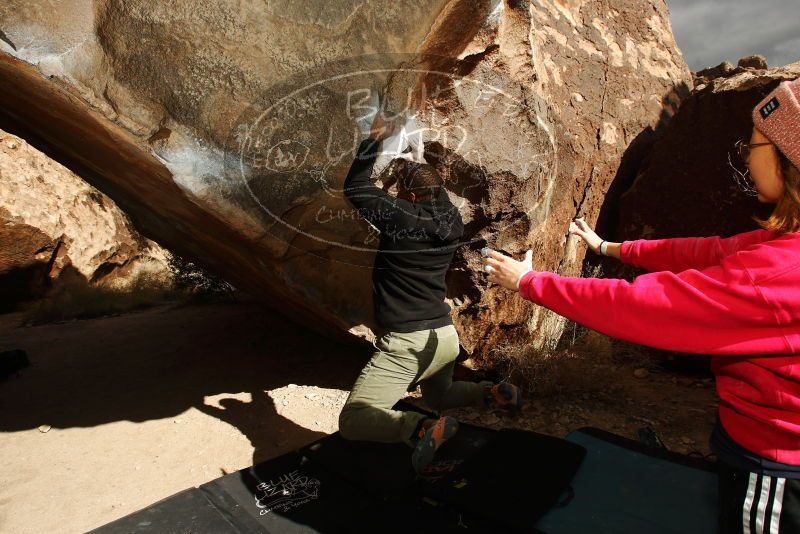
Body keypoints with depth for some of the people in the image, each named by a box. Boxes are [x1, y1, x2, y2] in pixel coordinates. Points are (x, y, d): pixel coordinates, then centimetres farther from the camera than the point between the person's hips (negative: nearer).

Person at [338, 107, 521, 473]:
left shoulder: (399, 216, -15)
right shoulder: (452, 223, 2)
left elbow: (354, 188, -1)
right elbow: (435, 193, 25)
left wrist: (374, 139, 7)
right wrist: (410, 169, 27)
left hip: (404, 343, -7)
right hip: (446, 336, 7)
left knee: (352, 422, -5)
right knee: (438, 396, 36)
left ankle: (421, 429, -28)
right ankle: (493, 394, 10)